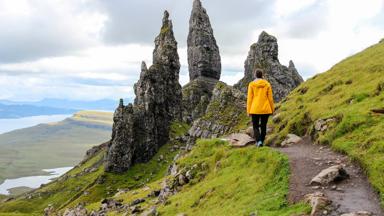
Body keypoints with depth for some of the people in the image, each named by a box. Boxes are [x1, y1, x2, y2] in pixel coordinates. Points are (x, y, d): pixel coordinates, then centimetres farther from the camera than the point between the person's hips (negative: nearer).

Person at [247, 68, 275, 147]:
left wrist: (248, 111, 1)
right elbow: (270, 98, 1)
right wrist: (272, 109, 11)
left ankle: (259, 141, -14)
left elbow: (249, 98, -4)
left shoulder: (251, 84, -4)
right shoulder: (267, 84, -1)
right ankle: (262, 141, 20)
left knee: (255, 126, 7)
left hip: (255, 109, -1)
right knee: (263, 126, 15)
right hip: (265, 109, 2)